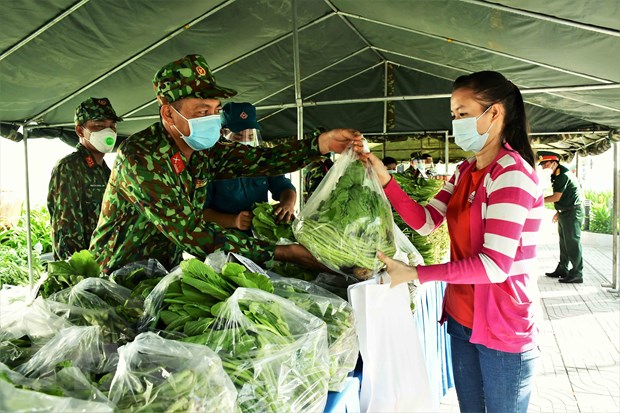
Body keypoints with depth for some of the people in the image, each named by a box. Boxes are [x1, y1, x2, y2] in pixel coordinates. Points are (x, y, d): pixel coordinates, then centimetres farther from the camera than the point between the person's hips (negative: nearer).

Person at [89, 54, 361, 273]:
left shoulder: (205, 152, -3)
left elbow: (262, 159, -3)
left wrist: (323, 143, -19)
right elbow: (191, 234, -30)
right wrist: (282, 253, -31)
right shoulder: (140, 157, -24)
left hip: (167, 271, 6)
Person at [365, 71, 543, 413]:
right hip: (461, 319, 7)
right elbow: (427, 221, 2)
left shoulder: (512, 174, -20)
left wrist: (414, 274, -27)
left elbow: (495, 265, -26)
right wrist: (385, 181, -10)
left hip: (503, 332, -7)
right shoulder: (466, 171, 7)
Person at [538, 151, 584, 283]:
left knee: (572, 243, -7)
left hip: (572, 212, -10)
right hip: (564, 213, 10)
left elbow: (556, 197, -18)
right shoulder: (556, 175, 12)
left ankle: (577, 274, -3)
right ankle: (562, 270, 22)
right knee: (564, 242, 14)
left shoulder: (563, 174, -18)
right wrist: (558, 212, 17)